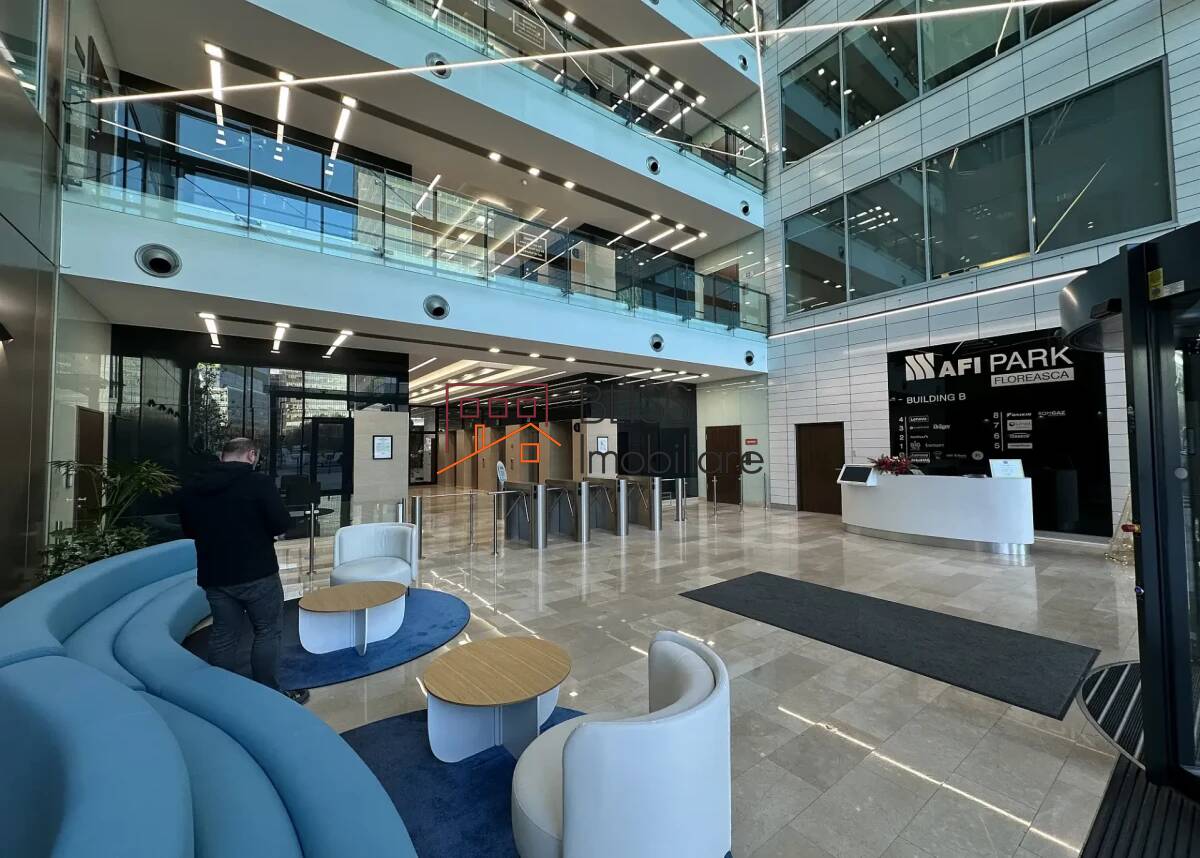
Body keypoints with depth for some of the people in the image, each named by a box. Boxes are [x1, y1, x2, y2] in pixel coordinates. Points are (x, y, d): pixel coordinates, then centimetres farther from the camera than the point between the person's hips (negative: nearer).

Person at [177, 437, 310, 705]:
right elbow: (282, 524, -17)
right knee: (267, 632, 7)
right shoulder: (259, 482, -16)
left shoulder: (190, 488, 3)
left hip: (214, 575, 5)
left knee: (224, 637, 15)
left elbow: (189, 531, 15)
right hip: (258, 573, -5)